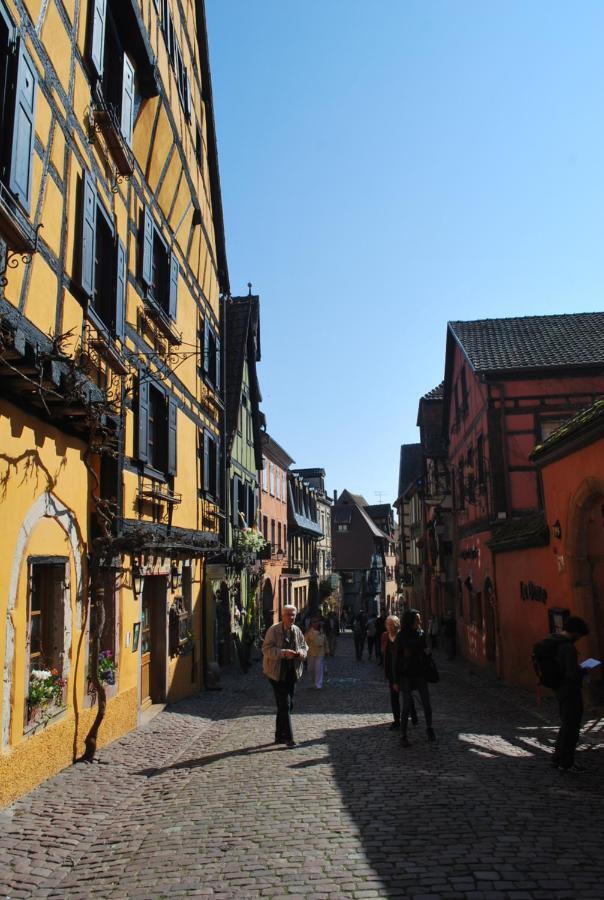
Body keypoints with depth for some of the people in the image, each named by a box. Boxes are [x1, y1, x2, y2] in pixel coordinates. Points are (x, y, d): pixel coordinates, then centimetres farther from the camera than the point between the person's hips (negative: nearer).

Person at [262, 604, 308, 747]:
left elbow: (305, 647, 15)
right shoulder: (273, 630, -12)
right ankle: (288, 737, -5)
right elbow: (266, 649, -17)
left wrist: (300, 652, -9)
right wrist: (283, 653, -29)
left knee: (288, 704, 12)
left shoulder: (297, 631, 6)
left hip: (291, 672, 7)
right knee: (285, 704, -10)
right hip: (277, 672, -7)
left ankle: (279, 736, 25)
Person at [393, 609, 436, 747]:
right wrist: (396, 681, -8)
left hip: (420, 674, 4)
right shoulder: (401, 637, -9)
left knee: (426, 704, 6)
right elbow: (397, 658, -7)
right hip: (406, 676, -4)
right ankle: (403, 735, 10)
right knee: (407, 706, -2)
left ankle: (429, 729, 27)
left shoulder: (421, 634, 3)